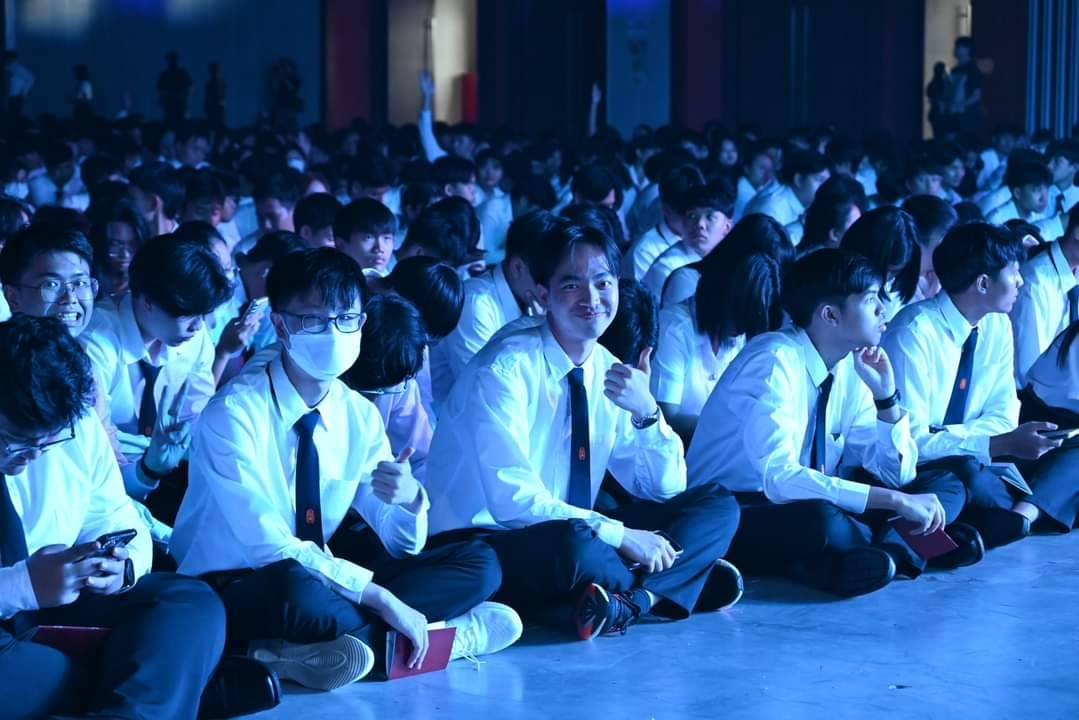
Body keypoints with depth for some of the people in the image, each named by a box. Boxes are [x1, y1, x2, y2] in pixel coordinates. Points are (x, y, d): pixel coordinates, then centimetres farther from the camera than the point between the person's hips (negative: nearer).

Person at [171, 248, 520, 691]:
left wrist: (410, 500, -21)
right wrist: (379, 597, -27)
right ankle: (451, 633, -19)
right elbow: (268, 544, -24)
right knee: (296, 587, -42)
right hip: (230, 594, -7)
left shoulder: (360, 416, 4)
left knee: (479, 563, -6)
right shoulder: (233, 413, -16)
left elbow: (400, 545, 3)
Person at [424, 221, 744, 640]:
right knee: (574, 543, -39)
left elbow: (666, 490, 6)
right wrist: (619, 534, -25)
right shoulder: (504, 369, -16)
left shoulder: (608, 371, 6)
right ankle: (670, 583, -11)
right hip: (483, 547, -7)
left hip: (576, 536, 7)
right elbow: (511, 500, -24)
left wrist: (646, 411, -12)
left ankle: (631, 599, -26)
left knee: (718, 507, -4)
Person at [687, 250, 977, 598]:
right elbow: (779, 478, -31)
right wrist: (895, 501, -31)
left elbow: (897, 475, 6)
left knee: (945, 486, -4)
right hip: (729, 515, -8)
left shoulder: (851, 367, 3)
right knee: (820, 520, -40)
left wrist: (886, 396, -10)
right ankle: (898, 545, -14)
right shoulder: (774, 362, -19)